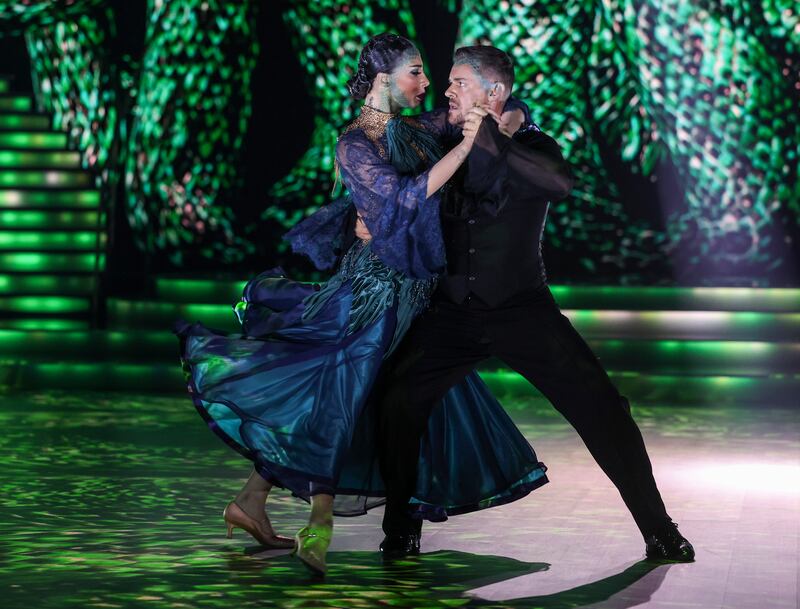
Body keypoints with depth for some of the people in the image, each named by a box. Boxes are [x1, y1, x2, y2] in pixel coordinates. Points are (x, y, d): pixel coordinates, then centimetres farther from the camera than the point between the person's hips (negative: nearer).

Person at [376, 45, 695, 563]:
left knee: (599, 404, -12)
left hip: (522, 307, -2)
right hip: (454, 310, 2)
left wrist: (495, 147, -34)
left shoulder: (529, 147, -5)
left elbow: (562, 183, -28)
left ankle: (659, 530, 1)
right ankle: (401, 531, 4)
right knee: (400, 404, -16)